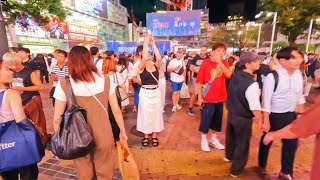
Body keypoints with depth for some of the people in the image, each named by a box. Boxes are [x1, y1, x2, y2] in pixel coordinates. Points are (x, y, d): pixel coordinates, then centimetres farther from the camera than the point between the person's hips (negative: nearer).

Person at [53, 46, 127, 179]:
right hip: (103, 135, 1)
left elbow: (57, 119, -8)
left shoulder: (64, 83, -13)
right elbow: (116, 111, -5)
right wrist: (122, 131, 8)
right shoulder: (105, 80, -9)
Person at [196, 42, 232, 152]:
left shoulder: (224, 63, 2)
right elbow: (200, 81, -9)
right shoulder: (206, 63, -8)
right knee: (205, 120, 7)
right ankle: (203, 140, 27)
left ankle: (213, 139, 38)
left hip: (220, 97, 5)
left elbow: (229, 75, -18)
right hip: (207, 98, -4)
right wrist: (199, 97, -11)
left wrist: (219, 62, -25)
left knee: (217, 120, 18)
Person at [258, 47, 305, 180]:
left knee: (292, 143, 15)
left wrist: (300, 112, 12)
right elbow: (266, 100, -20)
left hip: (291, 115, 6)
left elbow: (300, 95, 9)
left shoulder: (298, 73, -2)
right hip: (274, 116, -5)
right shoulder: (272, 76, -22)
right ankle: (262, 164, 41)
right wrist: (266, 121, -18)